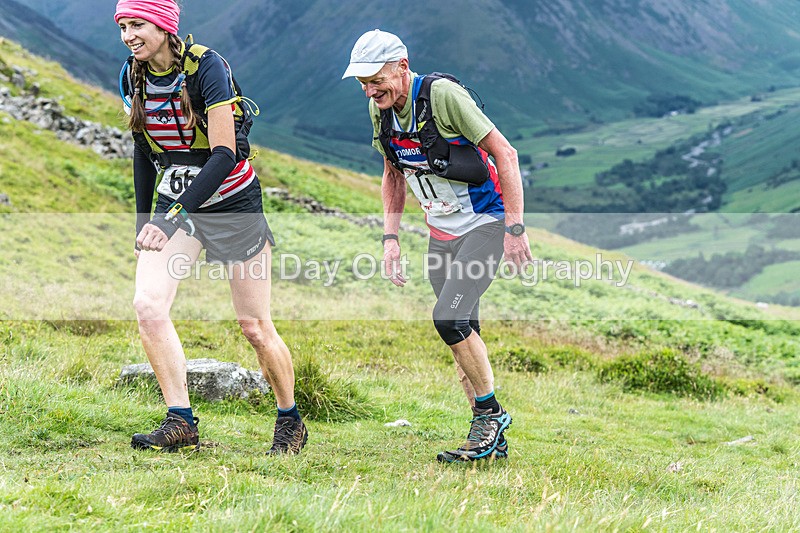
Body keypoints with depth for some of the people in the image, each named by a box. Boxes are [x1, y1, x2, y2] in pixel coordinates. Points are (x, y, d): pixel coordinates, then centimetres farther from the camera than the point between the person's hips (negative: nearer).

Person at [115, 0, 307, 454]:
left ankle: (291, 422, 23)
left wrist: (174, 216, -36)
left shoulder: (207, 66, -21)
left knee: (255, 326, 1)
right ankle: (181, 423, -11)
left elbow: (224, 154, -27)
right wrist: (144, 221, 12)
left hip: (232, 203, -5)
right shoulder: (133, 76, -2)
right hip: (174, 203, 5)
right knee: (148, 305, -18)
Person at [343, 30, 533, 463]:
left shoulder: (443, 94, -22)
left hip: (485, 223, -7)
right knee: (462, 330, 7)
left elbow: (504, 154, -19)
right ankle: (490, 439, 15)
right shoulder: (380, 110, 0)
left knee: (449, 317, -20)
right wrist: (391, 237, 7)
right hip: (441, 231, 7)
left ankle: (492, 413, -3)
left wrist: (514, 227, -21)